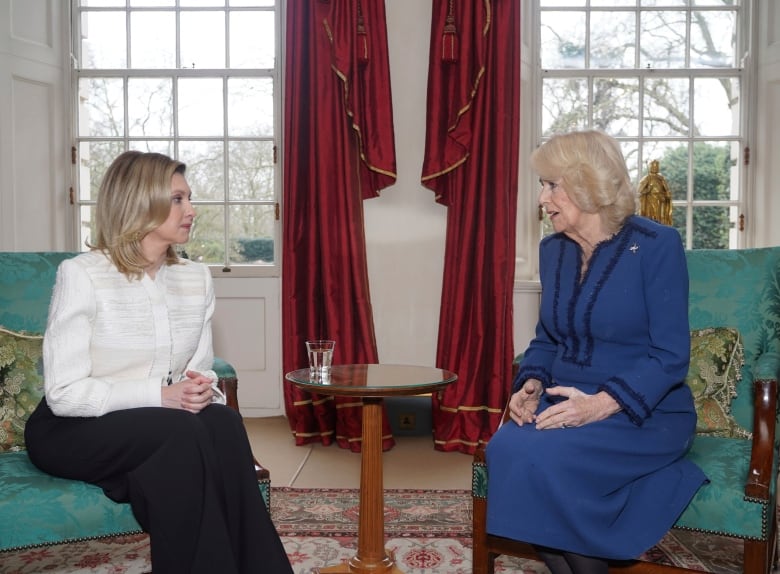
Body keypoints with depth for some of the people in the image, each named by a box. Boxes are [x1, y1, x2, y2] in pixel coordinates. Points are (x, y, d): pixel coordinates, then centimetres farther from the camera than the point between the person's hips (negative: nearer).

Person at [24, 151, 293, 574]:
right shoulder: (81, 274, -14)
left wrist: (201, 388, -15)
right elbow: (64, 393, -17)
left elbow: (202, 366, 10)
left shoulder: (197, 278, 4)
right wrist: (160, 395, -26)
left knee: (223, 422, -28)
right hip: (75, 429, -4)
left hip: (161, 425, 5)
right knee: (184, 432, -32)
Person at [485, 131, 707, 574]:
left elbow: (670, 356, -14)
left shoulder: (656, 246, -10)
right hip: (566, 405, 5)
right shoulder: (553, 250, 8)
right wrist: (531, 385, -6)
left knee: (540, 458, -31)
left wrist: (601, 404, -27)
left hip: (645, 414, -5)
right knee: (505, 449, -26)